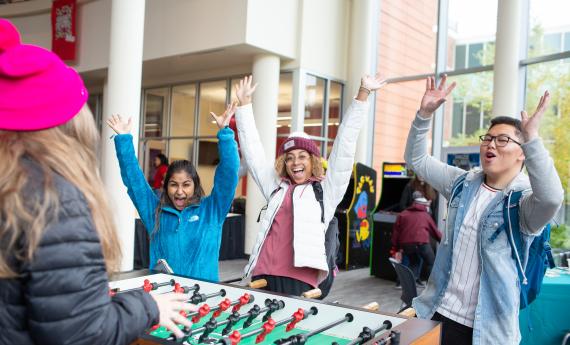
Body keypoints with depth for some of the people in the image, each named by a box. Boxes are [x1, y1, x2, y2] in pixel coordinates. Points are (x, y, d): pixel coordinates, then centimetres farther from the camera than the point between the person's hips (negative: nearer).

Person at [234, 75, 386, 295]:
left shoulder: (326, 190, 9)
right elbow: (252, 151, 21)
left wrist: (362, 94, 2)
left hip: (300, 280, -3)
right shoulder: (275, 186, 18)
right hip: (263, 274, 3)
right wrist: (244, 103, 22)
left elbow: (344, 145, 5)